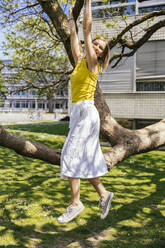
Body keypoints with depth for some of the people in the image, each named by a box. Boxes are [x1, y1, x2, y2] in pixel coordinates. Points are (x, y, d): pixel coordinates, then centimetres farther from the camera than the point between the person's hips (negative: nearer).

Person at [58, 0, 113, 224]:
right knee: (86, 158, 10)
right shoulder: (80, 61, 15)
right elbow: (74, 37, 27)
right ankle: (104, 194, 19)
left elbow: (87, 29, -5)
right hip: (78, 112, 9)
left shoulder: (92, 63, -3)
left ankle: (75, 203, -1)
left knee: (70, 155, -10)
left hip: (86, 112, -9)